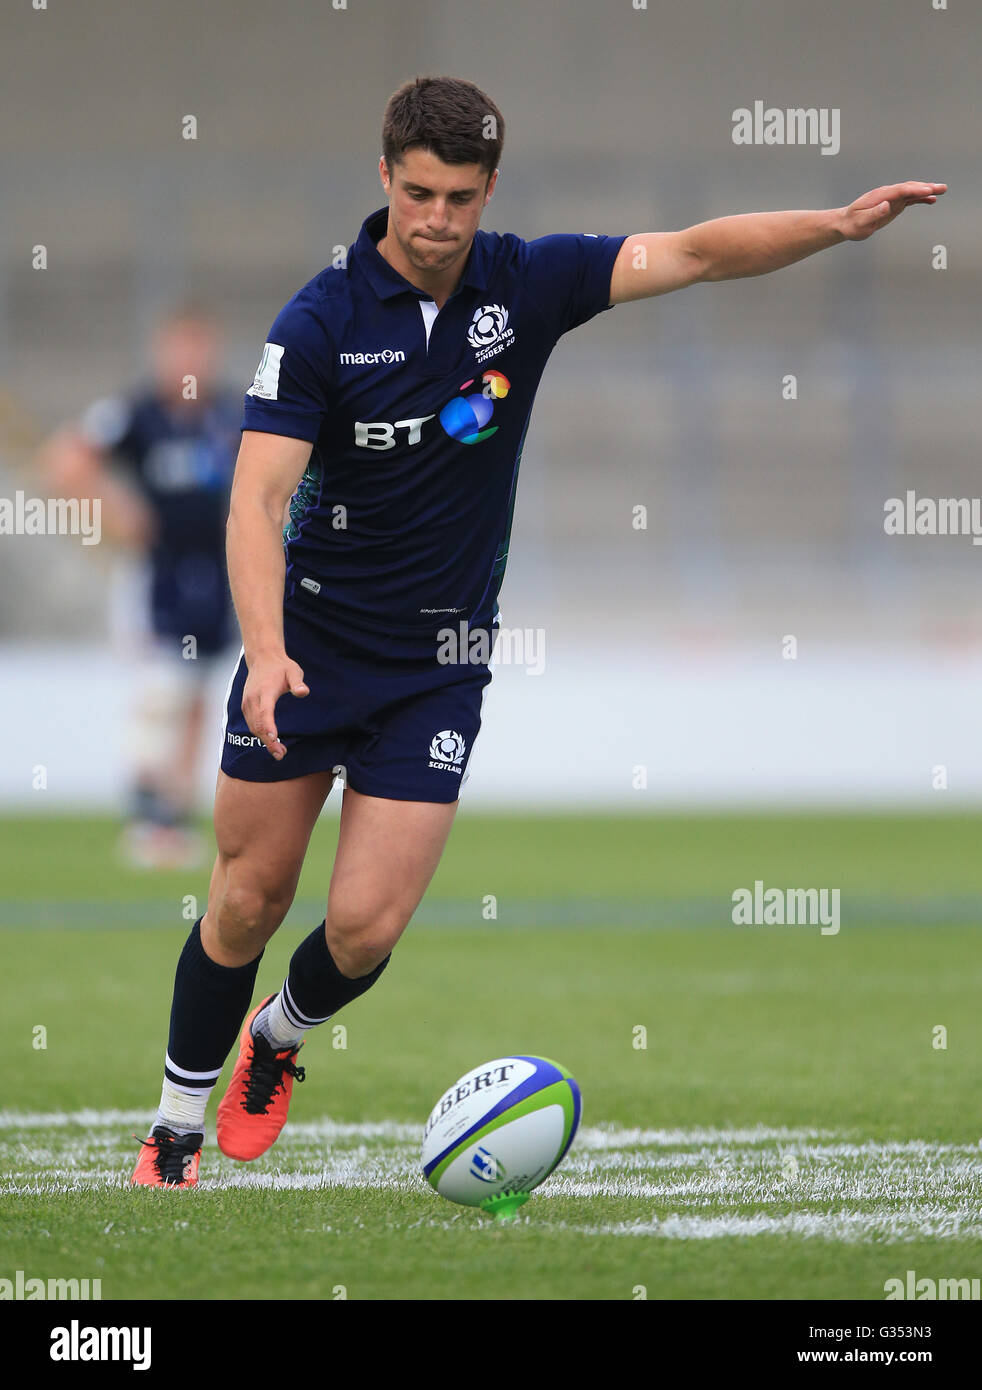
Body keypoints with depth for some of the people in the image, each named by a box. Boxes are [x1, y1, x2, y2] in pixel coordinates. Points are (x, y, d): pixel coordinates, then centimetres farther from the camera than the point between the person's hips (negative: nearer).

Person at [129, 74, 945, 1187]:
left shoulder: (526, 283, -6)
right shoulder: (322, 321, -14)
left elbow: (691, 253, -13)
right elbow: (258, 498, -20)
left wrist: (838, 225, -28)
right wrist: (265, 653, -34)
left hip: (439, 665, 2)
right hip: (306, 644, -1)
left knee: (365, 926, -6)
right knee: (249, 900, 5)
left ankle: (278, 1036, 27)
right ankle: (179, 1121, 24)